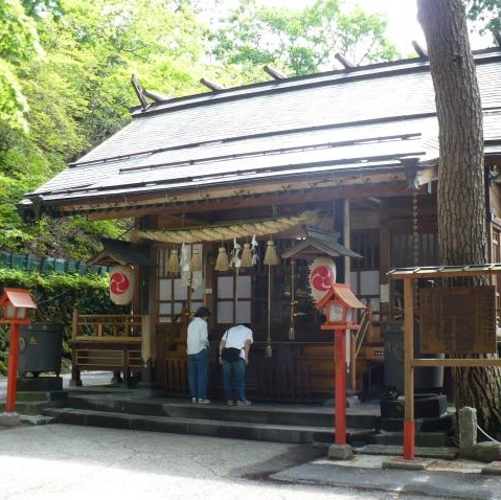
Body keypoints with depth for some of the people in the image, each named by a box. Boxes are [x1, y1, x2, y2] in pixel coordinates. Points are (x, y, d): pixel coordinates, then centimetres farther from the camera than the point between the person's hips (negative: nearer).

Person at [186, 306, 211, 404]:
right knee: (202, 375, -3)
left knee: (192, 375, 8)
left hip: (190, 352, 7)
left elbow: (189, 338, 11)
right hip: (200, 351, -7)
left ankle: (194, 397, 9)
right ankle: (201, 397, -5)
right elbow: (203, 338, -13)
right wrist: (207, 344, 5)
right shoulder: (203, 323, -5)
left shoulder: (191, 323, 15)